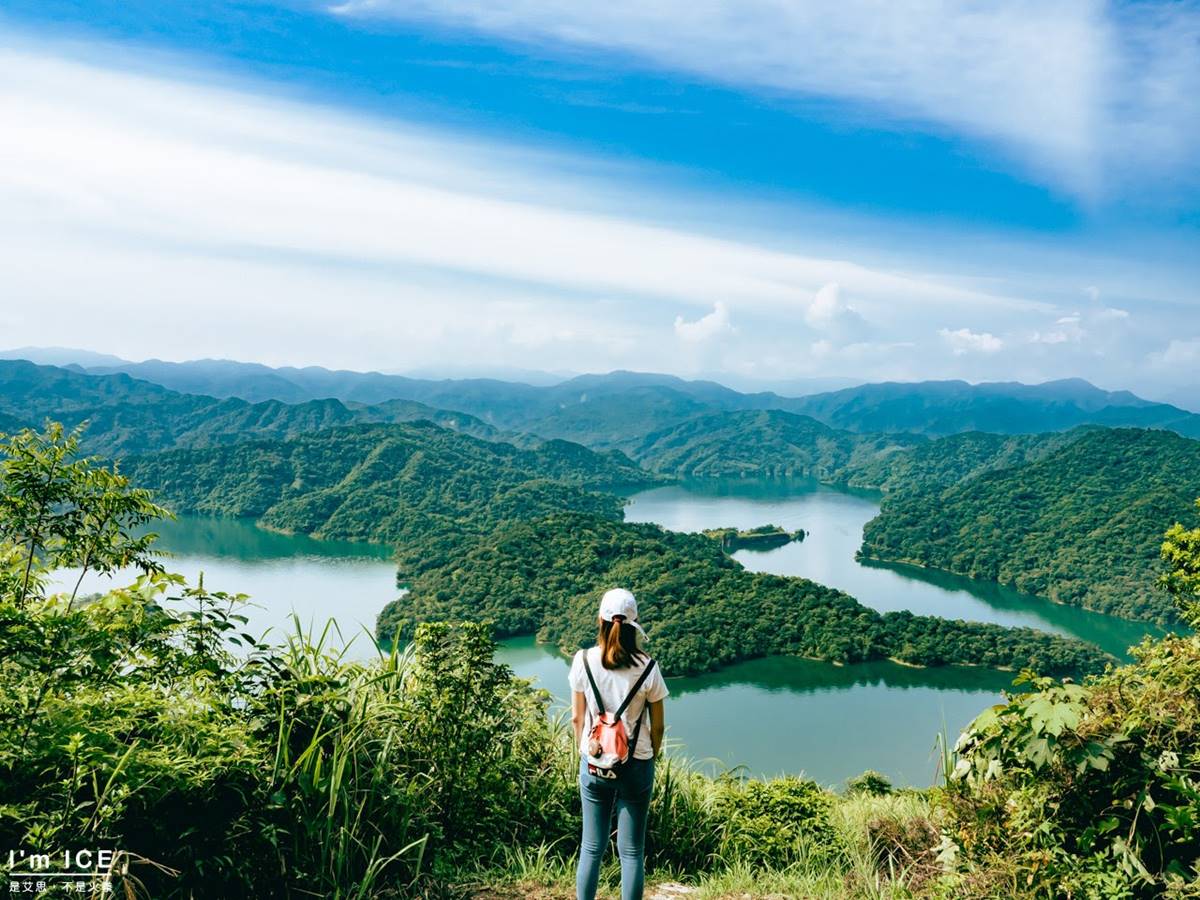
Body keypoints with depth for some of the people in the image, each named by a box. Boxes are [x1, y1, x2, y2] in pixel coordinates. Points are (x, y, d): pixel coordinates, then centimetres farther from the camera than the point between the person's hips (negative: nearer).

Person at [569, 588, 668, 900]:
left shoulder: (583, 660, -9)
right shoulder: (647, 668, -11)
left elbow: (577, 717, -1)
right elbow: (657, 725, -2)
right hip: (636, 765, -1)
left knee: (591, 848, 14)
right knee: (632, 851, 10)